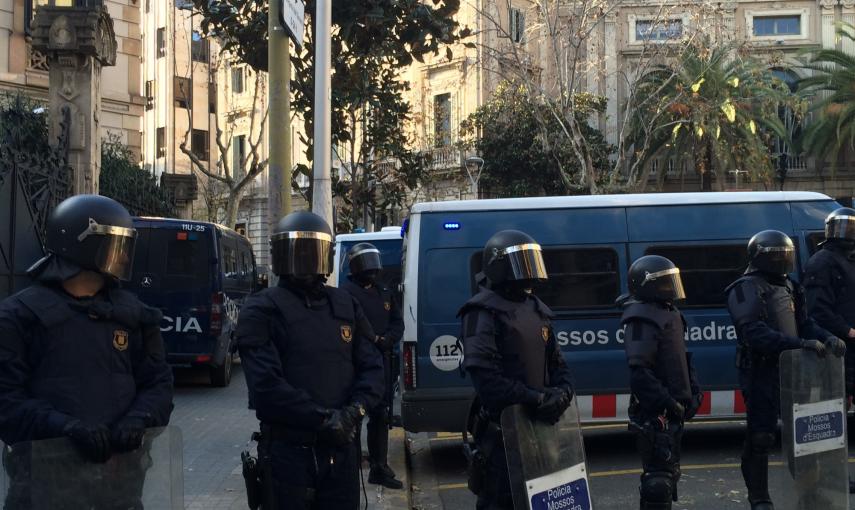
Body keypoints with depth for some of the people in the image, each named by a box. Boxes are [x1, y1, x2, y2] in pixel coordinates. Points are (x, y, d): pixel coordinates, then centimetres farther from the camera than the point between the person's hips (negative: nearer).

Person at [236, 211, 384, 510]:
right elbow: (266, 384, -15)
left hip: (342, 449, 4)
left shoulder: (346, 305, 11)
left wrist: (356, 409, -11)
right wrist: (323, 418, -18)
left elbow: (372, 367, 9)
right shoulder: (263, 309, -5)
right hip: (288, 451, -4)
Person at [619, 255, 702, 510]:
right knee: (660, 475, -8)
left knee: (668, 471, 20)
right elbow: (640, 372, -25)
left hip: (671, 410, 10)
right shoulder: (642, 319, -17)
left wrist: (693, 391, 13)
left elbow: (681, 359, 24)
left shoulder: (669, 313, 15)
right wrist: (667, 402, -25)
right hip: (654, 413, -10)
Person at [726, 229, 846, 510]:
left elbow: (804, 323, 14)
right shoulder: (746, 290, -15)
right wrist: (802, 344, -34)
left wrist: (827, 338, -8)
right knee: (761, 436, -3)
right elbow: (757, 334, -27)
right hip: (760, 372, -8)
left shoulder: (788, 286, 13)